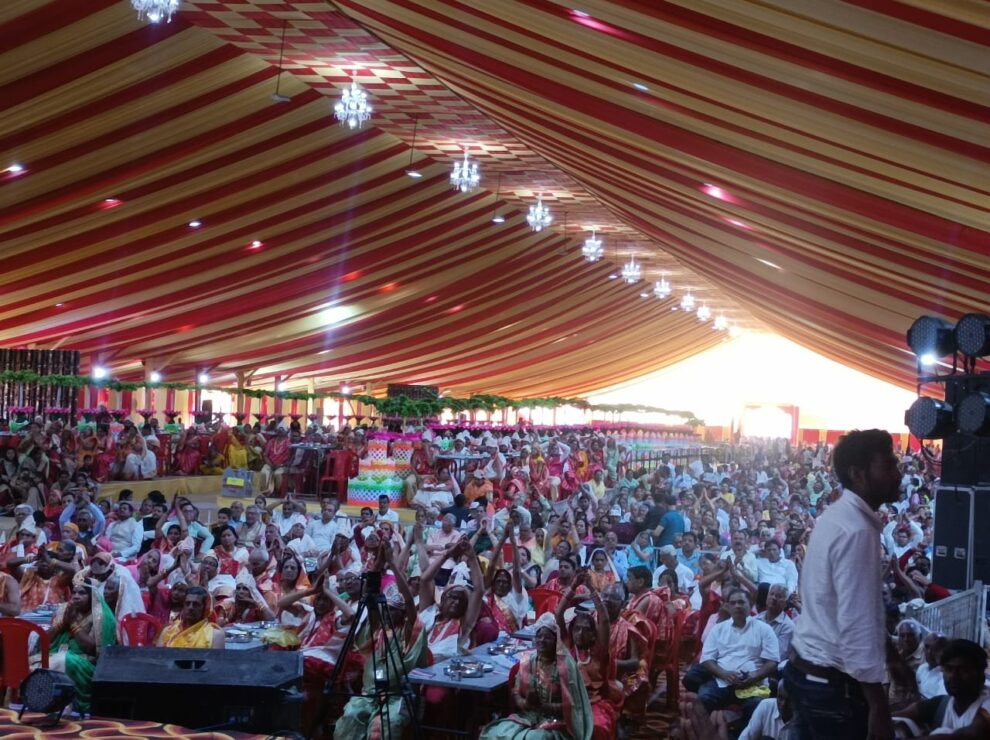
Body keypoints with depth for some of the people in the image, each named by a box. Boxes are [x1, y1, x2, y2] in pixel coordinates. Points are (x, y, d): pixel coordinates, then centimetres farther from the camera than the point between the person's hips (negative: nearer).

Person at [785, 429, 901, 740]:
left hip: (806, 667, 9)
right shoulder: (856, 531, -21)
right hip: (832, 681, -9)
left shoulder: (836, 516, 9)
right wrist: (878, 706, -22)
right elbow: (856, 626, -25)